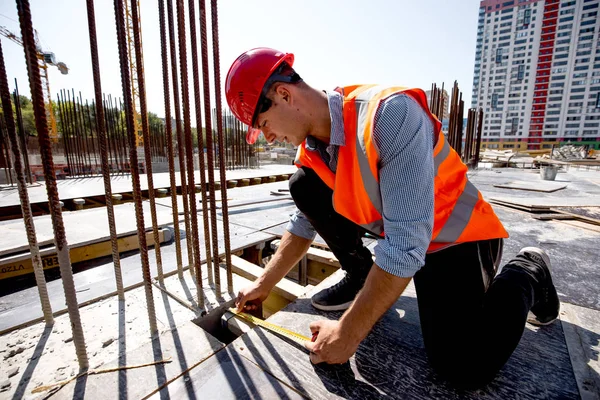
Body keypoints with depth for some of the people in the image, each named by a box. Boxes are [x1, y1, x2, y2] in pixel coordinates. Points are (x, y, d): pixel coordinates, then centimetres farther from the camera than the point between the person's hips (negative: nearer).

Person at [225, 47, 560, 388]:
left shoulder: (390, 113, -33)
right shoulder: (311, 148, -8)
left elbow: (406, 245, -35)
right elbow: (305, 224, 3)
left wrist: (347, 334, -25)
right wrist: (264, 285, 6)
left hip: (455, 234, -5)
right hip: (391, 228, 6)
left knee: (463, 367, -16)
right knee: (303, 187, -9)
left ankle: (526, 273, 12)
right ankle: (361, 275, 7)